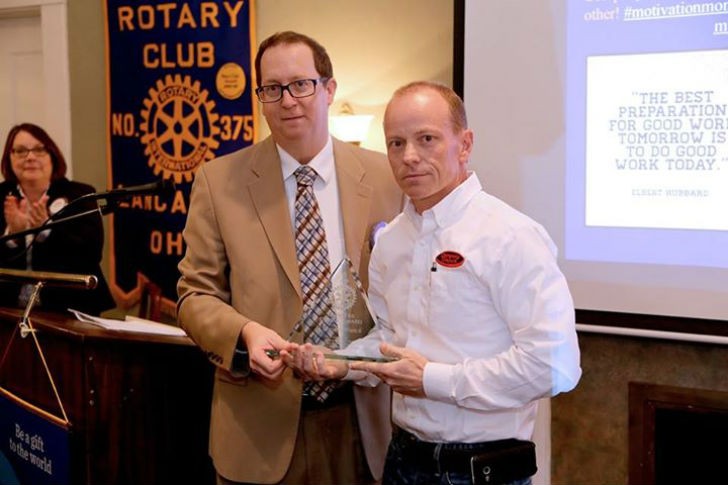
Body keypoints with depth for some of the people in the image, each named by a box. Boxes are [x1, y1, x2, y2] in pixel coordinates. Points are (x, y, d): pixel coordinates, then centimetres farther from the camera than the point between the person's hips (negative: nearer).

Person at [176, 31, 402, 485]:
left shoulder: (385, 176, 0)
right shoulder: (218, 181, -2)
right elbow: (196, 295, 0)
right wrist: (245, 332, -20)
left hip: (362, 418, 1)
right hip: (261, 423, -1)